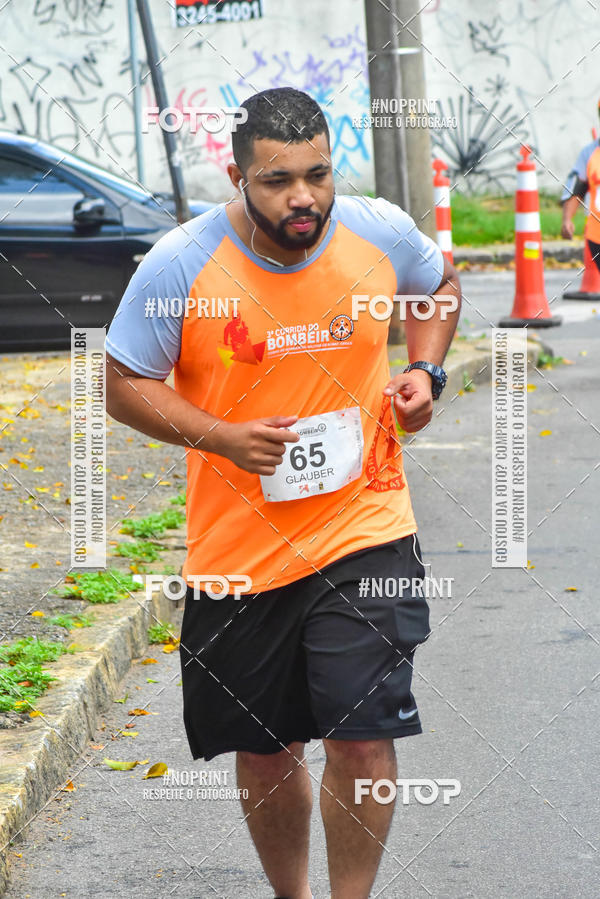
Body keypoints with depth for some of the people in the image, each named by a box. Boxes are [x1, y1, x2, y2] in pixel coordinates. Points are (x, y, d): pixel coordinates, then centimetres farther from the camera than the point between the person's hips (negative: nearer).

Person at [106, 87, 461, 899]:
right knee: (264, 749, 12)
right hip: (238, 547, 0)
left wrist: (425, 371, -1)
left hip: (363, 532, 0)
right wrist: (223, 437, -20)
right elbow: (125, 385, -5)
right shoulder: (181, 266, -14)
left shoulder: (381, 234, -6)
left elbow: (440, 284, 17)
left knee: (362, 734, -10)